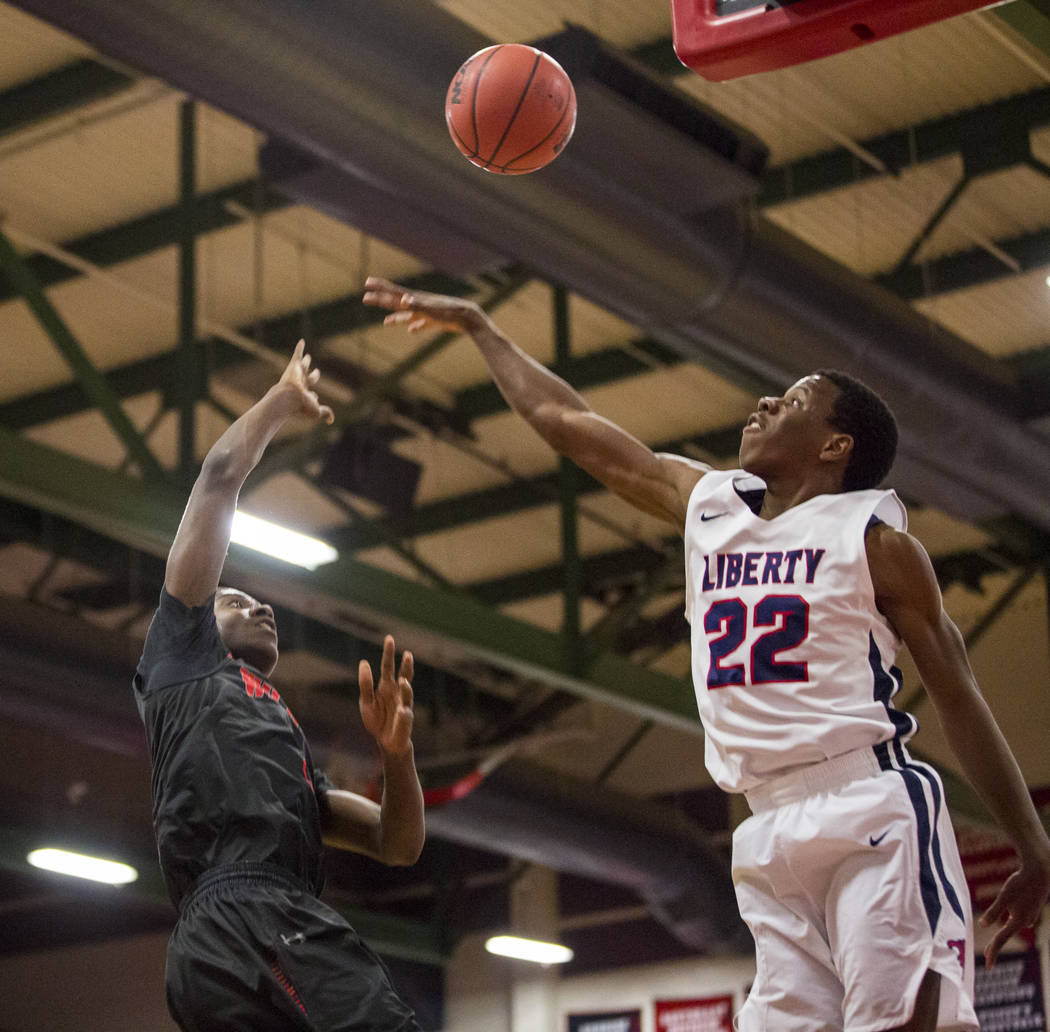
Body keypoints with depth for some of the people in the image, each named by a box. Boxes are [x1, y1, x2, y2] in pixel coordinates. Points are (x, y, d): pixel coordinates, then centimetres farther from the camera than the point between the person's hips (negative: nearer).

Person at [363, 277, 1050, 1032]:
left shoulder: (874, 539, 3)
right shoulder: (707, 506, 17)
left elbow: (960, 699, 3)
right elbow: (565, 420, 25)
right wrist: (475, 324, 31)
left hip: (873, 816, -5)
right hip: (772, 832, 5)